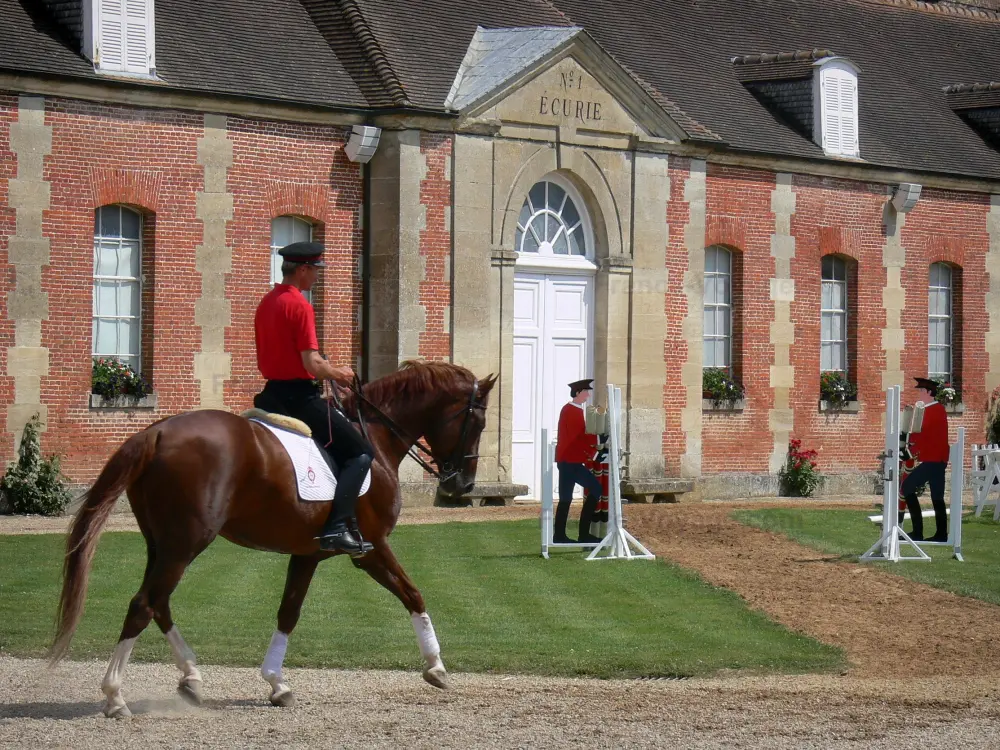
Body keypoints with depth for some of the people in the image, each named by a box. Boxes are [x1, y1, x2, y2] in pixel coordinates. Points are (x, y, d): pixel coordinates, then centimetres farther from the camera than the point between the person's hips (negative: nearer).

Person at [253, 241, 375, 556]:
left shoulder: (266, 304, 13)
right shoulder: (299, 305, -16)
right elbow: (313, 364, -22)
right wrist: (339, 374, -2)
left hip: (273, 394, 10)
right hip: (301, 396, -9)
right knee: (360, 452, -6)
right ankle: (337, 527, -18)